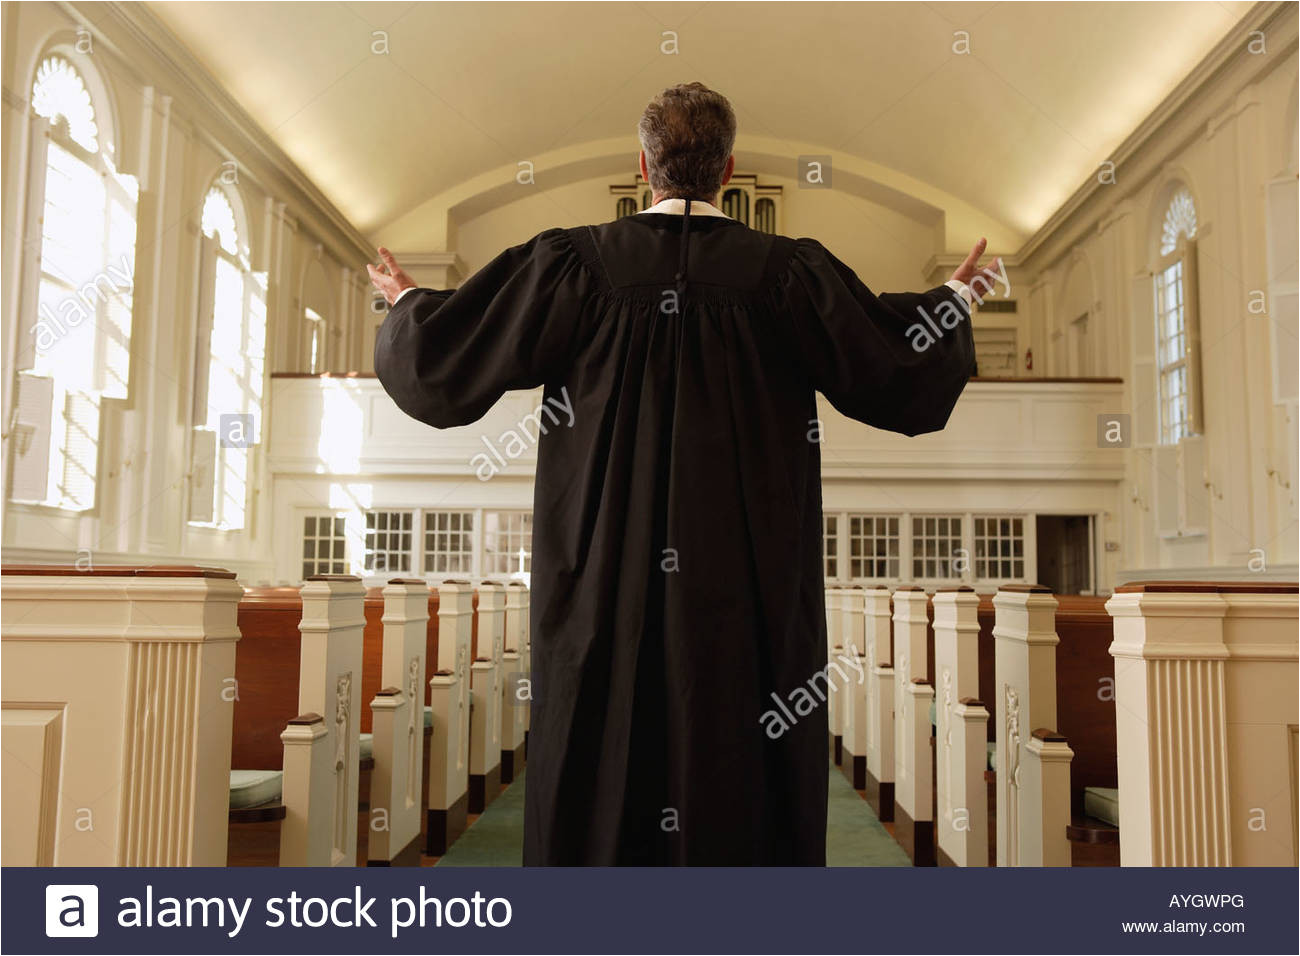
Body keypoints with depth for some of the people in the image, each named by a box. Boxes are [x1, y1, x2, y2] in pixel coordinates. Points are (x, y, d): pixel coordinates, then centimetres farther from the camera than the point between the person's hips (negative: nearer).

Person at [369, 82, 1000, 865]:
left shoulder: (576, 263, -3)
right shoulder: (787, 271, -3)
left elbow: (446, 358, 3)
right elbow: (899, 369, 2)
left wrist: (407, 302, 24)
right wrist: (956, 298, 22)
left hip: (606, 587, 1)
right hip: (749, 591, 0)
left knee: (603, 784, 10)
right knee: (739, 781, 8)